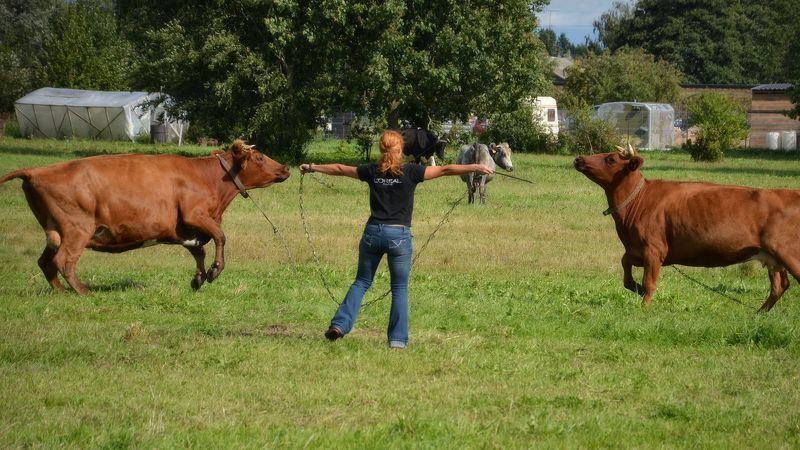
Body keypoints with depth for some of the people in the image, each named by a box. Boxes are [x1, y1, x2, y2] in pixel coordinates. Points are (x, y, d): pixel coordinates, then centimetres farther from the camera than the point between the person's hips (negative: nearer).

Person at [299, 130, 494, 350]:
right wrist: (476, 168, -2)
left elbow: (339, 169, 17)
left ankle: (339, 325, 2)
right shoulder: (410, 172, -5)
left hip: (373, 232, 3)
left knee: (361, 282, 15)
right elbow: (445, 170, -6)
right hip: (399, 234, -3)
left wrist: (312, 167, 30)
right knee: (400, 288, 8)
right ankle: (397, 339, 5)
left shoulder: (371, 171, 5)